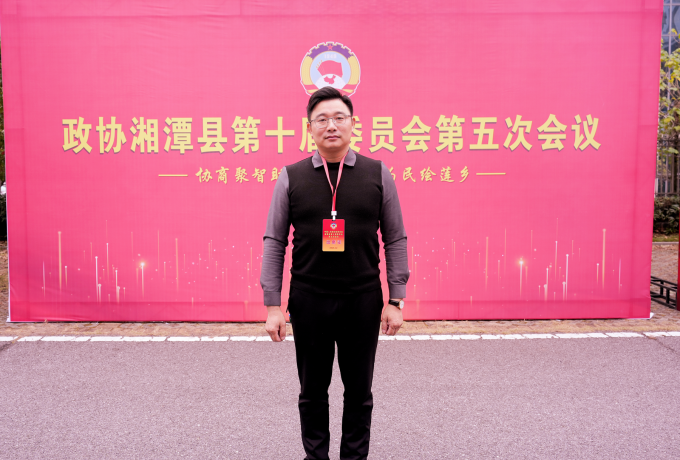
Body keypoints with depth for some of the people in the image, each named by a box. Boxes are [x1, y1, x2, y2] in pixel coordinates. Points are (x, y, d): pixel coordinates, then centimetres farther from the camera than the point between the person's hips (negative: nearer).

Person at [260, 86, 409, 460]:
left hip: (363, 301, 0)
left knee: (359, 392, 12)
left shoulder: (377, 174, 1)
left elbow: (396, 240, 3)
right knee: (312, 391, 13)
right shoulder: (291, 177, 1)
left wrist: (396, 300, -2)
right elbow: (274, 243, 1)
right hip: (308, 301, 0)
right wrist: (273, 306, -4)